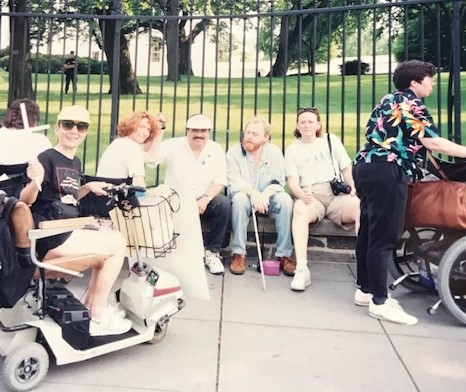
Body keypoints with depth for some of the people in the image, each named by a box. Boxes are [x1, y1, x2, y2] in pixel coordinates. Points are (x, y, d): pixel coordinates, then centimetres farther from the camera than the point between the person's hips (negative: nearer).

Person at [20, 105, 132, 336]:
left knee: (112, 239, 20)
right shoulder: (46, 158, -12)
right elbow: (25, 201, -16)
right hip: (48, 237, -9)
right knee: (117, 244, -8)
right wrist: (34, 181, -36)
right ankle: (97, 318, 2)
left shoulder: (75, 162, 14)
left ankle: (91, 305, 25)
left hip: (65, 232, 9)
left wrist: (88, 187, 9)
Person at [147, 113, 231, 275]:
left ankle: (212, 251, -11)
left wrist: (205, 199, -23)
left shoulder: (216, 149, 2)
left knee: (223, 204, -29)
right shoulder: (173, 145, 0)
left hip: (204, 202, 1)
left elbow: (220, 181, -6)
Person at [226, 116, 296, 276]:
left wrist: (266, 194, -30)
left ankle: (284, 254, -23)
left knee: (285, 200, -28)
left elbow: (278, 182, -8)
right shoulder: (234, 153, -4)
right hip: (244, 197, -1)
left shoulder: (274, 152, 0)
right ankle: (239, 253, -28)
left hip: (267, 199, 2)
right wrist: (253, 193, -35)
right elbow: (234, 182, -16)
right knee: (240, 199, -35)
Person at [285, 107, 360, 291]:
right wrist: (302, 195, -19)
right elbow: (292, 180, 3)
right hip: (310, 197, -1)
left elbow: (347, 168, 15)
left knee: (362, 207, -32)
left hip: (337, 194, 1)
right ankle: (301, 269, -42)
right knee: (299, 209, -38)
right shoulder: (292, 150, 15)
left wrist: (353, 186, -5)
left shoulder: (331, 140, 18)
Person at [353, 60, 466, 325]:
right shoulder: (412, 104, -5)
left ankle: (365, 290, 20)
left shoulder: (389, 101, 22)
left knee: (370, 231, 12)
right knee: (384, 236, -7)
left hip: (367, 166, 10)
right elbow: (432, 142, -14)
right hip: (387, 172, -10)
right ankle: (380, 302, -3)